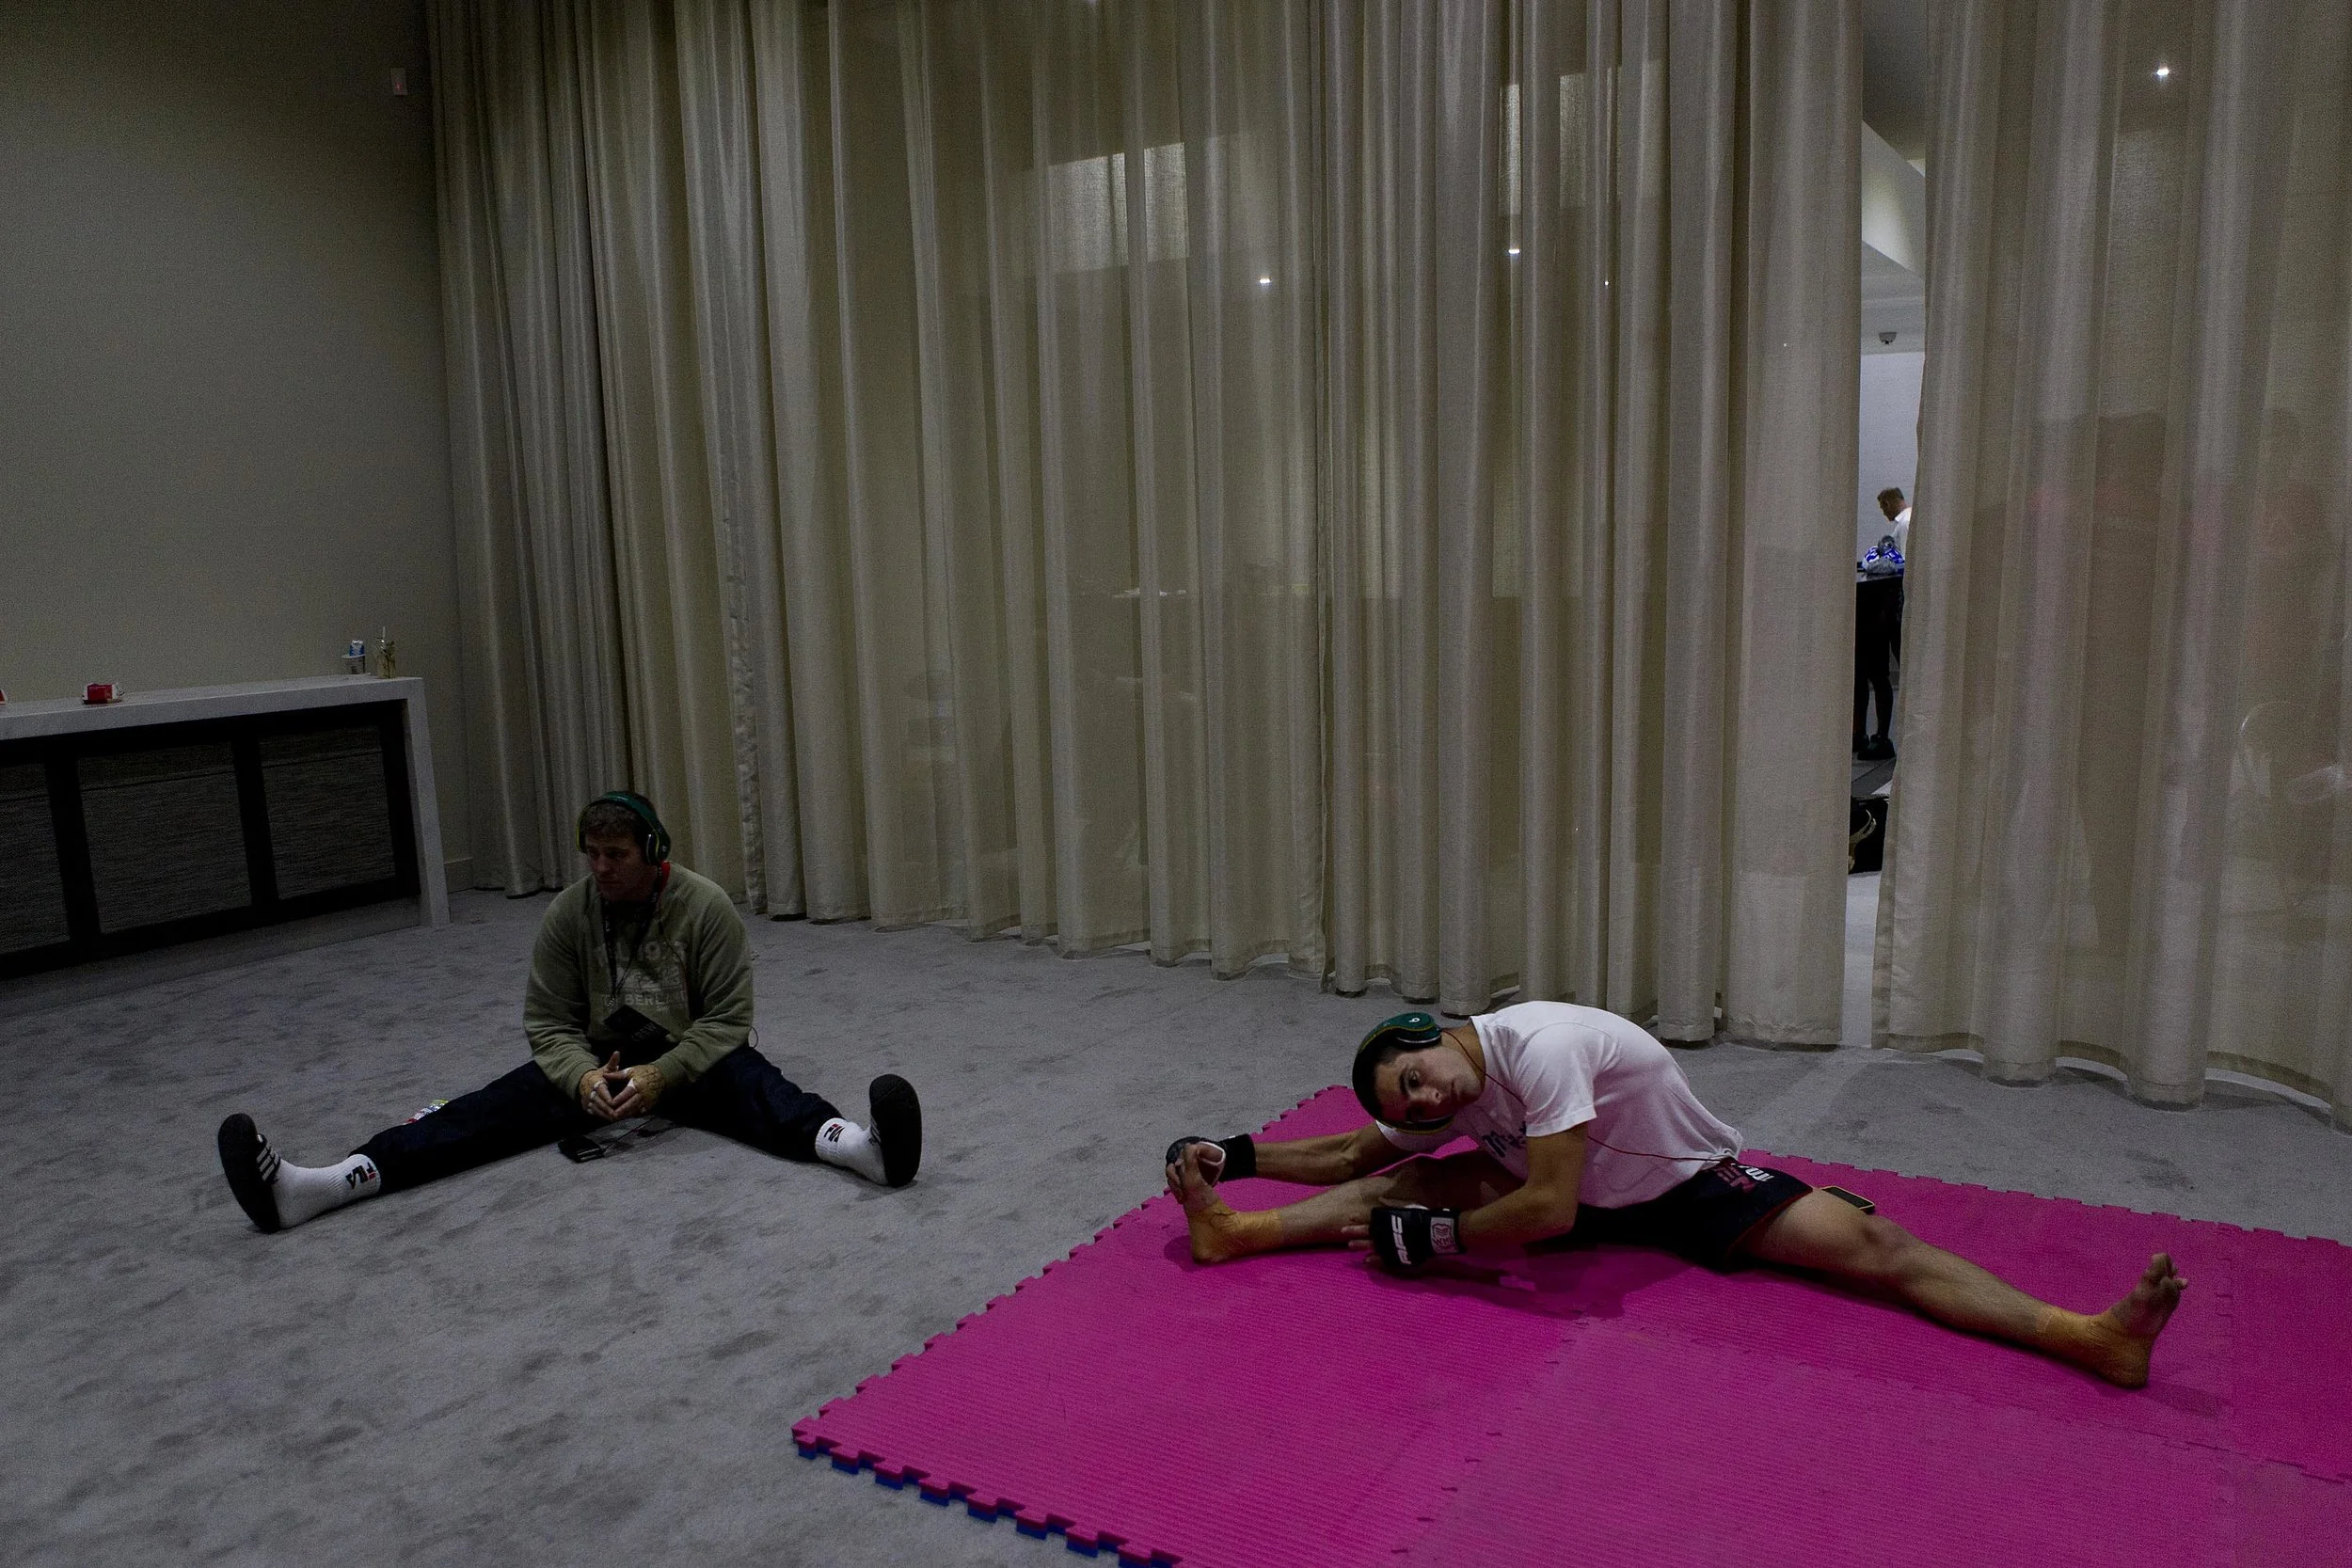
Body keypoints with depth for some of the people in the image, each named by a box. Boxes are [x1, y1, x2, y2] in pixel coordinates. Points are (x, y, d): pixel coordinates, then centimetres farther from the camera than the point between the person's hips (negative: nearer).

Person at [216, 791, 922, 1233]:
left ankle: (859, 1146, -65)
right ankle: (311, 1187, -34)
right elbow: (548, 1023, -2)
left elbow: (728, 1019, -13)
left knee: (753, 1086, -34)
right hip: (596, 1059, 3)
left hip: (690, 1059, -3)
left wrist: (662, 1075, -28)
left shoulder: (704, 905, -13)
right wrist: (584, 1076, -23)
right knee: (499, 1106, -19)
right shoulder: (567, 914, -3)